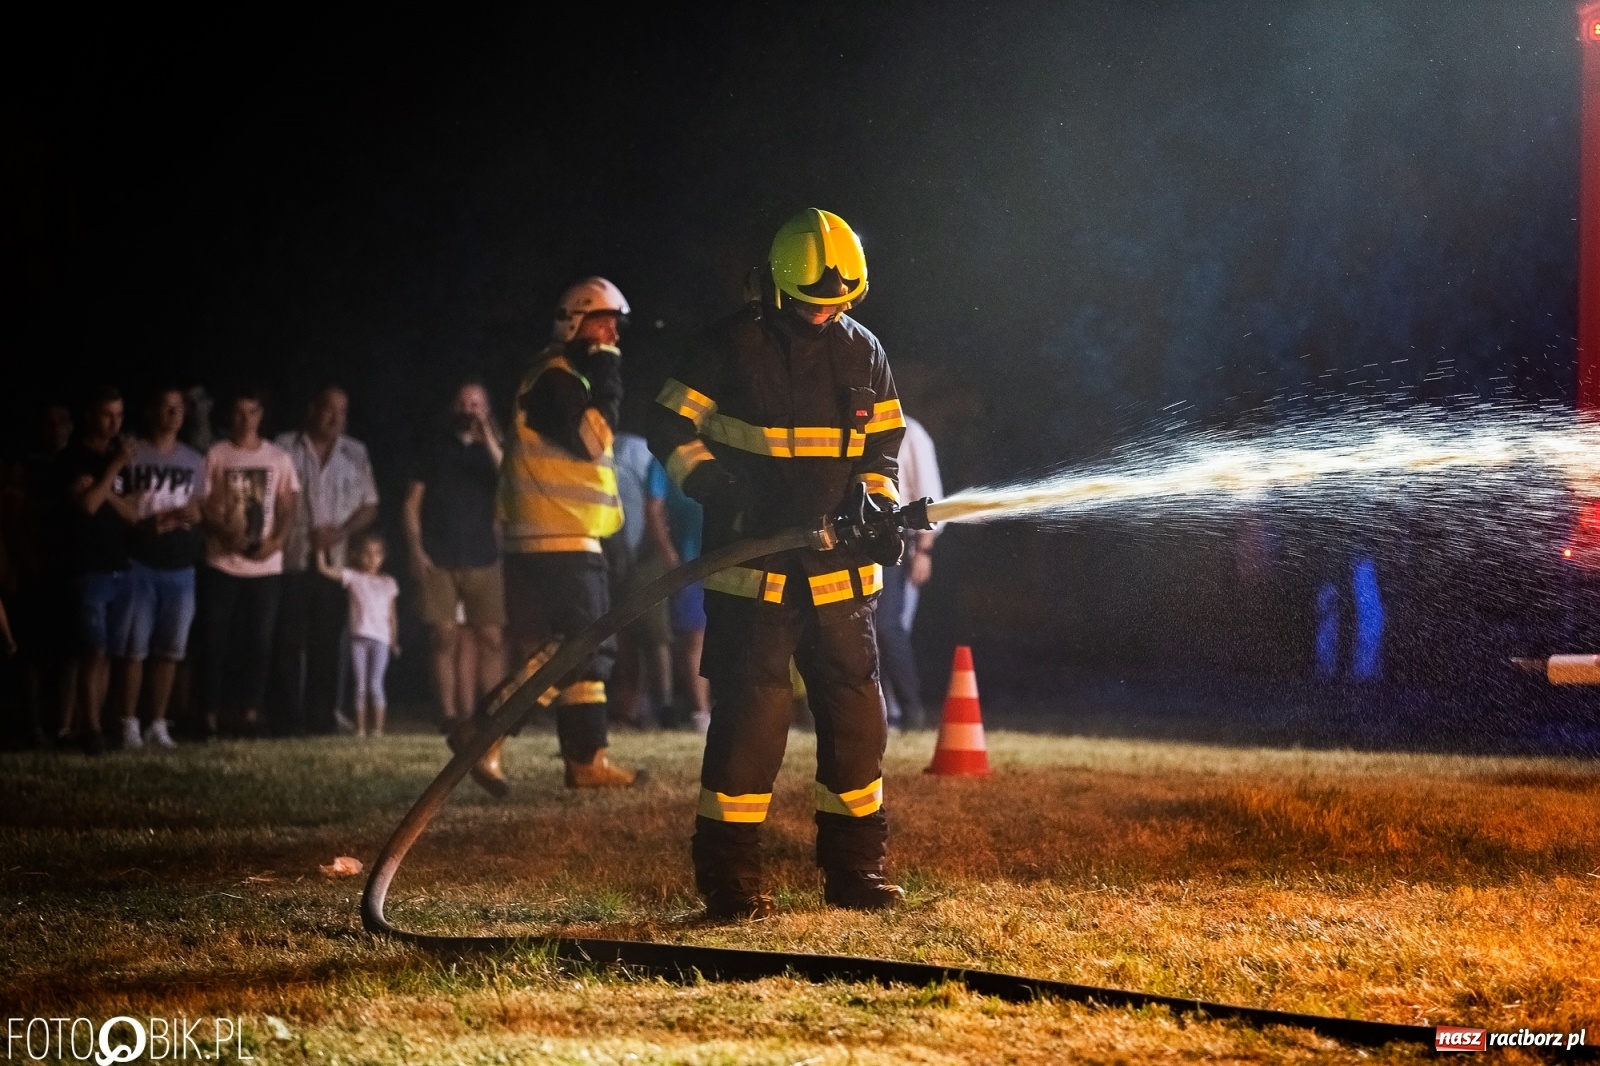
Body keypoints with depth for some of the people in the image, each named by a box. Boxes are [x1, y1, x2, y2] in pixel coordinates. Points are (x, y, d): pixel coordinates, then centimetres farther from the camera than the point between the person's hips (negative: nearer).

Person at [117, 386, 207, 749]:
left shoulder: (194, 461, 13)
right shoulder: (133, 455, -2)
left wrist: (186, 516, -6)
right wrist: (153, 524, -13)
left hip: (181, 567, 4)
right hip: (140, 565, -4)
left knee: (170, 651, 5)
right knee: (135, 649, -5)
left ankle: (158, 723, 12)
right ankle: (130, 723, 0)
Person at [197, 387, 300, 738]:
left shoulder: (277, 457, 8)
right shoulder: (216, 455, 1)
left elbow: (287, 508, 7)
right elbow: (202, 506, -2)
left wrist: (275, 541, -12)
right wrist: (225, 534, -20)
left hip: (265, 564, 2)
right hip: (222, 563, -2)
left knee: (259, 640, 3)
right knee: (215, 641, -3)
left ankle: (250, 713, 10)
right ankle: (210, 715, 1)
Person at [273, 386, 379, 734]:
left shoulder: (355, 453, 11)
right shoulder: (285, 448, 3)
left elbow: (369, 506, 11)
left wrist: (341, 531, -6)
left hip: (335, 563, 2)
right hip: (291, 562, -2)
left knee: (326, 644, 3)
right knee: (289, 643, -3)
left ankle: (321, 719, 7)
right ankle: (287, 720, 0)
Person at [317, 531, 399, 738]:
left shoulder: (388, 584, 11)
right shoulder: (352, 578, 6)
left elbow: (392, 615, 14)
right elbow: (324, 569, -3)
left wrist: (394, 642, 12)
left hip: (380, 639, 0)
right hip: (359, 637, 0)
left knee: (375, 684, -5)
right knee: (360, 685, 1)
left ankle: (378, 728, -2)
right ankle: (360, 728, 4)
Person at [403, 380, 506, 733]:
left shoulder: (492, 450, 12)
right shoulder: (434, 446, 10)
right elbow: (412, 502, 7)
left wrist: (489, 442, -12)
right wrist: (416, 550, -4)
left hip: (483, 559, 1)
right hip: (438, 559, -1)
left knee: (491, 638, -6)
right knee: (445, 636, -6)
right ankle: (449, 713, -4)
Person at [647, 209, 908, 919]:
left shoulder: (864, 354, 10)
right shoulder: (729, 348, -3)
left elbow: (881, 449, 18)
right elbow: (674, 432, 1)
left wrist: (878, 512, 1)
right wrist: (721, 490, -14)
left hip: (840, 570, 5)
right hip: (753, 572, -4)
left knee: (856, 716, 5)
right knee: (749, 717, -8)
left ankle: (855, 870, 16)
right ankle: (728, 879, -1)